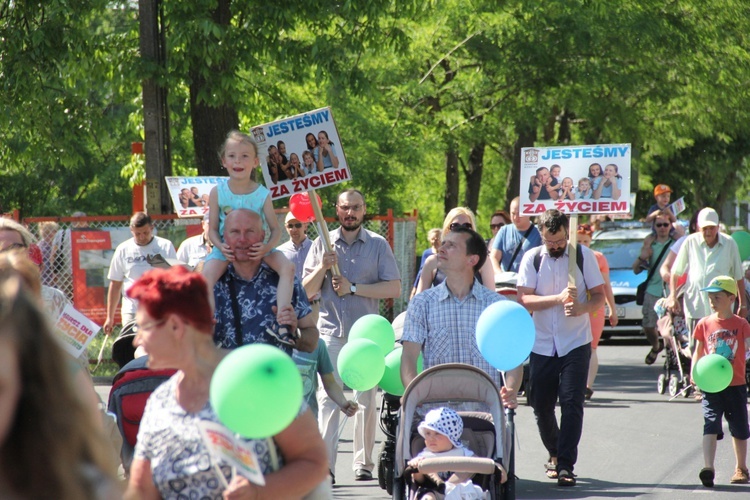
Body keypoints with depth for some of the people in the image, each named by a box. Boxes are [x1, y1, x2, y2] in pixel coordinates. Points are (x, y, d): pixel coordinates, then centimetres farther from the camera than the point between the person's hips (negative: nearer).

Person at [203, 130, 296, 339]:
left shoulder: (263, 194, -5)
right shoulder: (218, 192, -4)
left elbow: (276, 229, -3)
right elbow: (212, 229, 0)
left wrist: (266, 247, -25)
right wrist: (221, 247, -22)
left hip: (258, 249, 0)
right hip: (226, 249, 0)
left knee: (287, 266, -25)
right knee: (207, 273, -30)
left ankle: (283, 323, -28)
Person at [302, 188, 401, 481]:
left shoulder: (378, 244, 6)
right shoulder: (323, 243, 9)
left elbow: (394, 289, -3)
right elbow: (307, 291, 8)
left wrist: (354, 287, -9)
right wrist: (322, 267, -10)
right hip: (331, 331, 0)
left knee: (367, 399, 3)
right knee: (327, 398, -10)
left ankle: (363, 462, 12)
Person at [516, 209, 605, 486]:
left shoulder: (583, 256, 0)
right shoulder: (532, 258, 0)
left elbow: (599, 296, 1)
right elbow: (524, 300, -8)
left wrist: (582, 308, -21)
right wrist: (558, 298, -21)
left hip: (576, 345, -2)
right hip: (542, 345, 2)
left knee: (572, 404, -11)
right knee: (541, 406, 7)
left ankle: (566, 465, -9)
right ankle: (555, 454, 31)